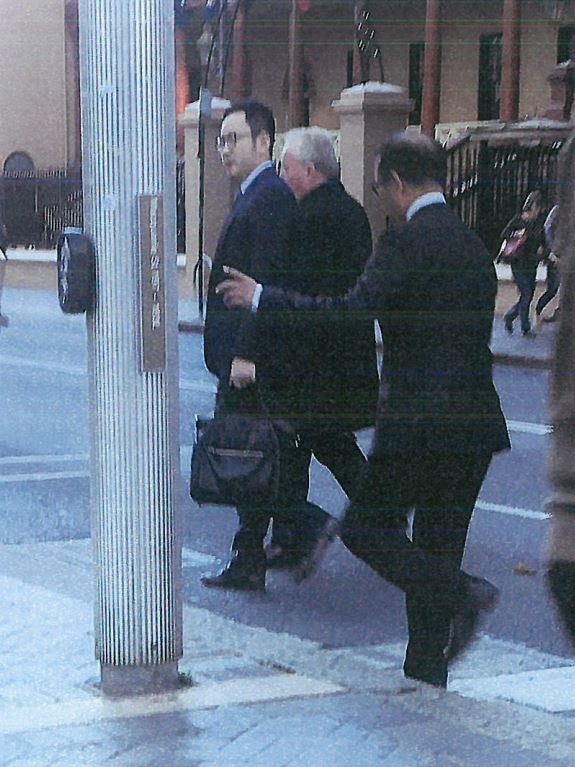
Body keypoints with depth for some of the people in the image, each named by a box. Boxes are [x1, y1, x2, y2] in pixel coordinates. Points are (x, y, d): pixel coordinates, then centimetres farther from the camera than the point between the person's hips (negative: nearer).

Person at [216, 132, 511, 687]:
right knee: (435, 545, 13)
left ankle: (460, 594, -11)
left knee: (365, 527, 6)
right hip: (475, 423, 8)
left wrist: (262, 298, -11)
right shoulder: (474, 246, 15)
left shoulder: (407, 242, -12)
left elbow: (352, 310, -21)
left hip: (419, 425, -8)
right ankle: (428, 672, 17)